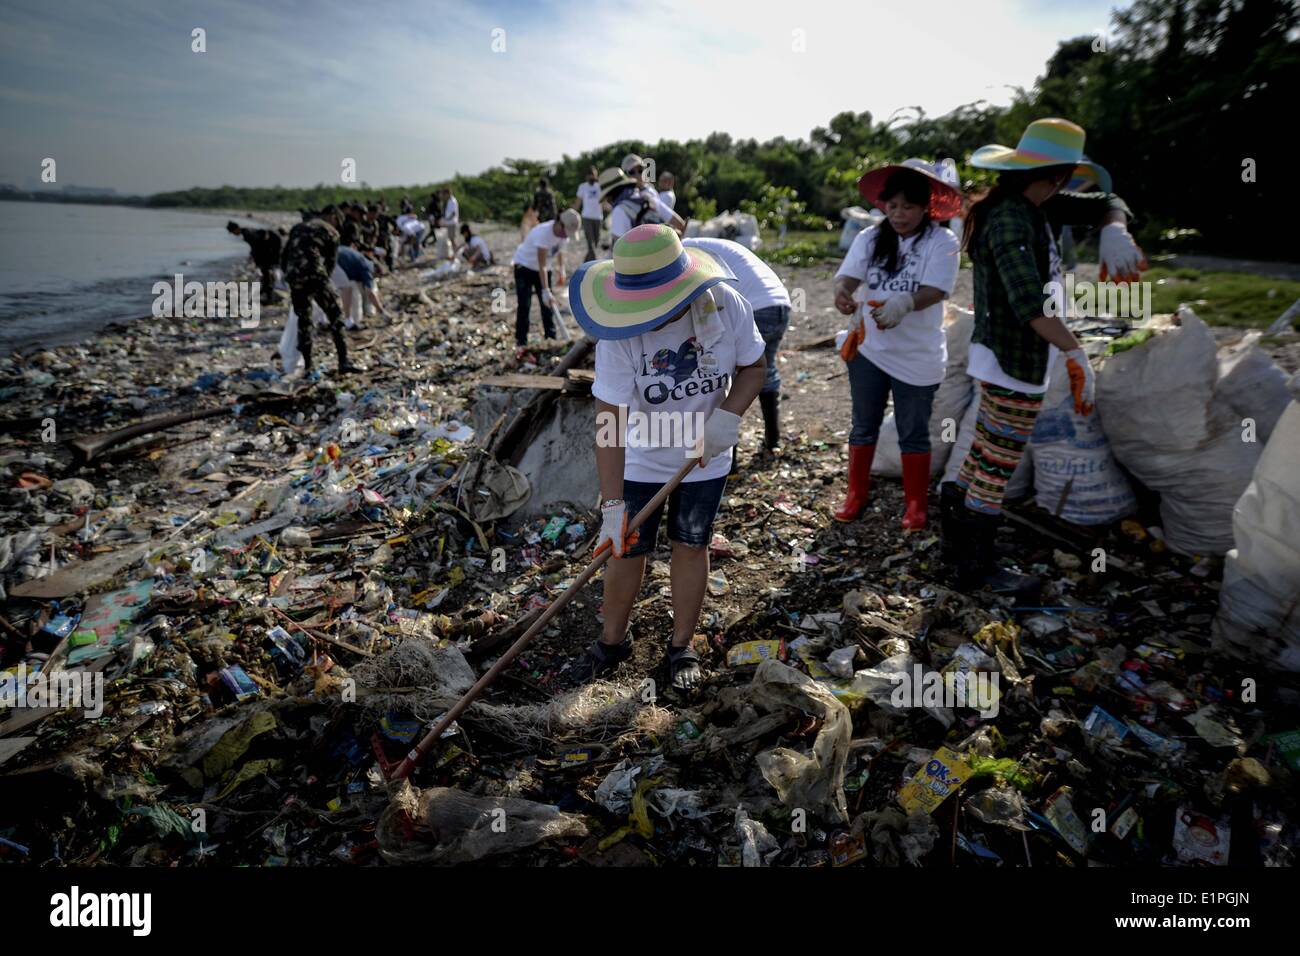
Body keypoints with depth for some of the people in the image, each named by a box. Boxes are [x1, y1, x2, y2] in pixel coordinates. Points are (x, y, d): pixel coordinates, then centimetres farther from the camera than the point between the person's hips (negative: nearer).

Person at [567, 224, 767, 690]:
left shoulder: (725, 304, -21)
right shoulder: (619, 334, -27)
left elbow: (753, 367, -6)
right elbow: (610, 422, -29)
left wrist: (728, 415, -26)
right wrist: (612, 504, -33)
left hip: (705, 459, 2)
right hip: (638, 462, -1)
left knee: (690, 546, 12)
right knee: (625, 548, 7)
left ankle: (681, 646, 32)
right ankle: (613, 640, 33)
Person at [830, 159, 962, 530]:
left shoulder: (941, 241, -10)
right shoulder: (869, 237, -1)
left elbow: (935, 291, -23)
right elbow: (848, 274, -13)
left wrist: (905, 303, -44)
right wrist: (842, 290, -38)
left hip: (918, 355, -3)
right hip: (868, 347, 3)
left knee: (913, 433, 8)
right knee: (864, 427, 14)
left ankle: (916, 503, 23)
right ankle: (856, 495, 29)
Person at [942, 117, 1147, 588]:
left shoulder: (1033, 207, 9)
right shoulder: (1010, 218, -21)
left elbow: (1105, 202, 13)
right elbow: (1027, 299, -34)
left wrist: (1114, 232, -11)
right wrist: (1076, 353, -34)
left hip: (1002, 361, 10)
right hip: (1014, 364, -10)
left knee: (983, 459, 18)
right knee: (999, 468, 1)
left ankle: (957, 548, 31)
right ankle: (974, 566, 13)